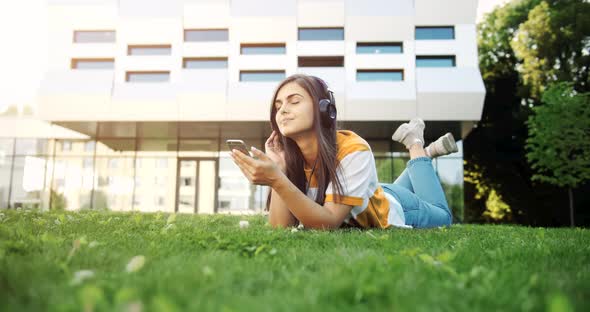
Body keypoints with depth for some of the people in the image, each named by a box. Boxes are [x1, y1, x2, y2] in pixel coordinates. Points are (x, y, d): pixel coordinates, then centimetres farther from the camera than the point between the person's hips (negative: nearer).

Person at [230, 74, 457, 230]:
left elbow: (329, 223, -45)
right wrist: (279, 169, -41)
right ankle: (426, 153, 45)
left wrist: (276, 180, -57)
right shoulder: (288, 156, -27)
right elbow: (281, 227, -32)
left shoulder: (353, 150, -42)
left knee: (443, 217, 31)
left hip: (394, 208, -4)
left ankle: (417, 147, 32)